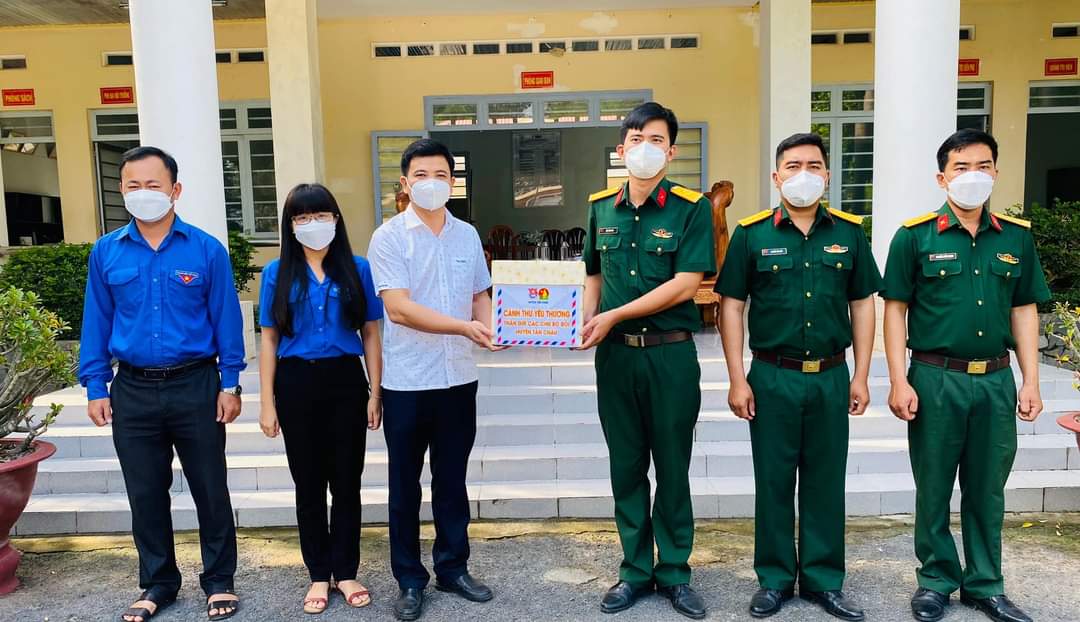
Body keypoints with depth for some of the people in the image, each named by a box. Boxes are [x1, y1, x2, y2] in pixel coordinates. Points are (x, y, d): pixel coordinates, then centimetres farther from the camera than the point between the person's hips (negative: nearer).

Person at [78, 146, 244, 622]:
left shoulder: (207, 250, -4)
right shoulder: (106, 253, 3)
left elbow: (226, 320, -2)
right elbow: (96, 323, 7)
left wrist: (230, 384, -5)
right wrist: (95, 387, 3)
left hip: (196, 387, -2)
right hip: (133, 391, 3)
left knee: (210, 489, 7)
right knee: (145, 493, 13)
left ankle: (219, 581, 24)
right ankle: (158, 583, 31)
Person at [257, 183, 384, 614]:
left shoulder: (357, 269, 2)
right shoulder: (277, 274, 2)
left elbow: (371, 335, 3)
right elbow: (269, 340, 3)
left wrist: (375, 393, -1)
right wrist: (267, 403, -1)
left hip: (346, 381, 0)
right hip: (297, 384, 0)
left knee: (346, 481, 7)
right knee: (309, 483, 10)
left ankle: (346, 571, 22)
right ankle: (319, 575, 24)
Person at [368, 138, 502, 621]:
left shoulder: (467, 235, 7)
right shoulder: (389, 237, -8)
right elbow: (398, 308, -18)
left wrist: (489, 330, -6)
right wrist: (464, 327, -26)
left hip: (459, 378, 4)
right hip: (407, 381, -4)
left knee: (453, 479, 15)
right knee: (405, 483, 9)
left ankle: (453, 568, 31)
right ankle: (410, 581, 24)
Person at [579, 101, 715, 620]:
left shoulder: (692, 208, -7)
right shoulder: (602, 207, 7)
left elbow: (685, 284, -14)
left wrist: (613, 317, -15)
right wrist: (588, 321, -3)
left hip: (670, 355, -3)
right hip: (615, 356, 4)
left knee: (673, 469, 9)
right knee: (626, 469, 12)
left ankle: (674, 573, 26)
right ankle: (635, 571, 27)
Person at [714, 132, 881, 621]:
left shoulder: (849, 232, 5)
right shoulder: (751, 234, -2)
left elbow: (862, 304, 9)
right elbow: (731, 307, -2)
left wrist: (860, 376, 5)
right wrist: (737, 380, -6)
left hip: (831, 377, 2)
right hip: (773, 376, -2)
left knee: (826, 481, 11)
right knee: (773, 481, 8)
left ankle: (823, 580, 27)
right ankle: (775, 580, 24)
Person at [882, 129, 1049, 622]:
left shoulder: (1017, 237, 6)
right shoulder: (915, 236, -5)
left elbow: (1024, 311, 10)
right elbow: (896, 310, -4)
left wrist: (1031, 382, 5)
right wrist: (899, 382, -10)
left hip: (996, 381, 3)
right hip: (935, 379, -3)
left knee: (987, 490, 14)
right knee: (934, 489, 9)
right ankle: (937, 580, 26)